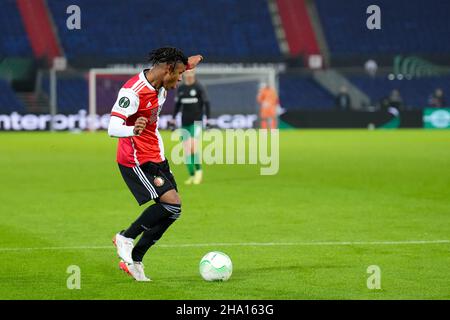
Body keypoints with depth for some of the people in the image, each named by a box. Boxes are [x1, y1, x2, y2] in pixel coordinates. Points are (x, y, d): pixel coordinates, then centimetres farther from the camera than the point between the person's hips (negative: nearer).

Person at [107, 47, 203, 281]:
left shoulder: (159, 85, 5)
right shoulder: (132, 91, -23)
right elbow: (113, 128, -32)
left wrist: (187, 64, 22)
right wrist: (133, 130, -52)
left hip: (156, 158, 10)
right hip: (136, 162, -9)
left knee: (170, 212, 4)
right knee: (172, 203, -21)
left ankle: (134, 260, 14)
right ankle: (125, 238, -3)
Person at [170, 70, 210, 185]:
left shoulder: (199, 87, -4)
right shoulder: (181, 88, 10)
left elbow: (206, 103, -6)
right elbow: (177, 104, 18)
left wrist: (208, 119, -13)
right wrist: (173, 120, 14)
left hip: (197, 121, -5)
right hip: (185, 122, 5)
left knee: (194, 147, -18)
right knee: (186, 149, 0)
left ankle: (198, 170, 3)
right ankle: (192, 175, 9)